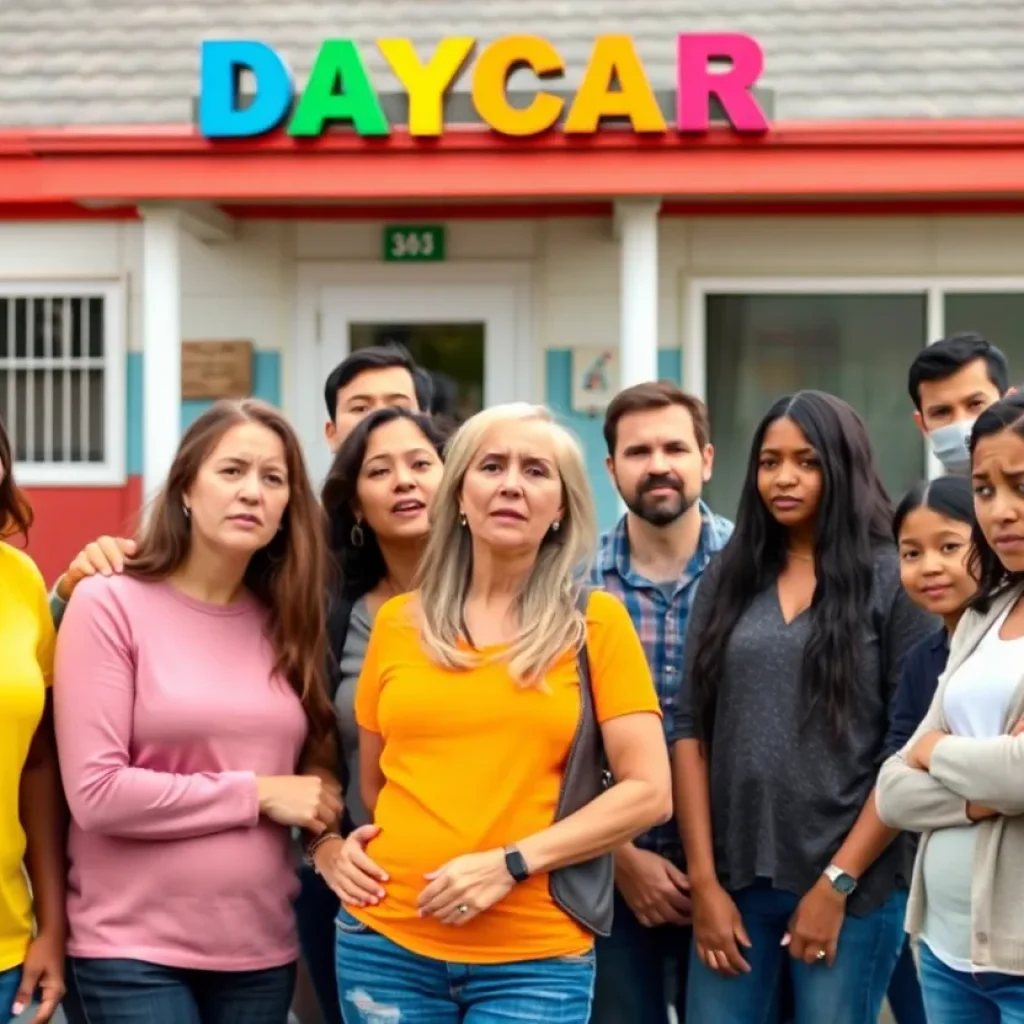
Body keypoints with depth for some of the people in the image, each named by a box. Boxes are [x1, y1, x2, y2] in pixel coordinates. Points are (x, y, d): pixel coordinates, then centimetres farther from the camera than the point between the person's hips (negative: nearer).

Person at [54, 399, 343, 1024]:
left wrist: (322, 816, -3)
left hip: (262, 950, 5)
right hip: (131, 952, -5)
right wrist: (257, 793, -12)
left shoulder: (285, 621, 8)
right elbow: (95, 793, -14)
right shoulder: (110, 605, -8)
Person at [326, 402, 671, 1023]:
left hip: (535, 957, -2)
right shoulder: (398, 622, 7)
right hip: (387, 942, 2)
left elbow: (649, 792, -5)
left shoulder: (595, 623, 0)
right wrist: (341, 847, 0)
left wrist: (511, 863, -12)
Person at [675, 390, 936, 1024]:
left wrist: (837, 883, -9)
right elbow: (691, 731, 5)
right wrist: (704, 881, -2)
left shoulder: (893, 581, -2)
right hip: (734, 882, 3)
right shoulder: (728, 579, 8)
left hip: (853, 888, -3)